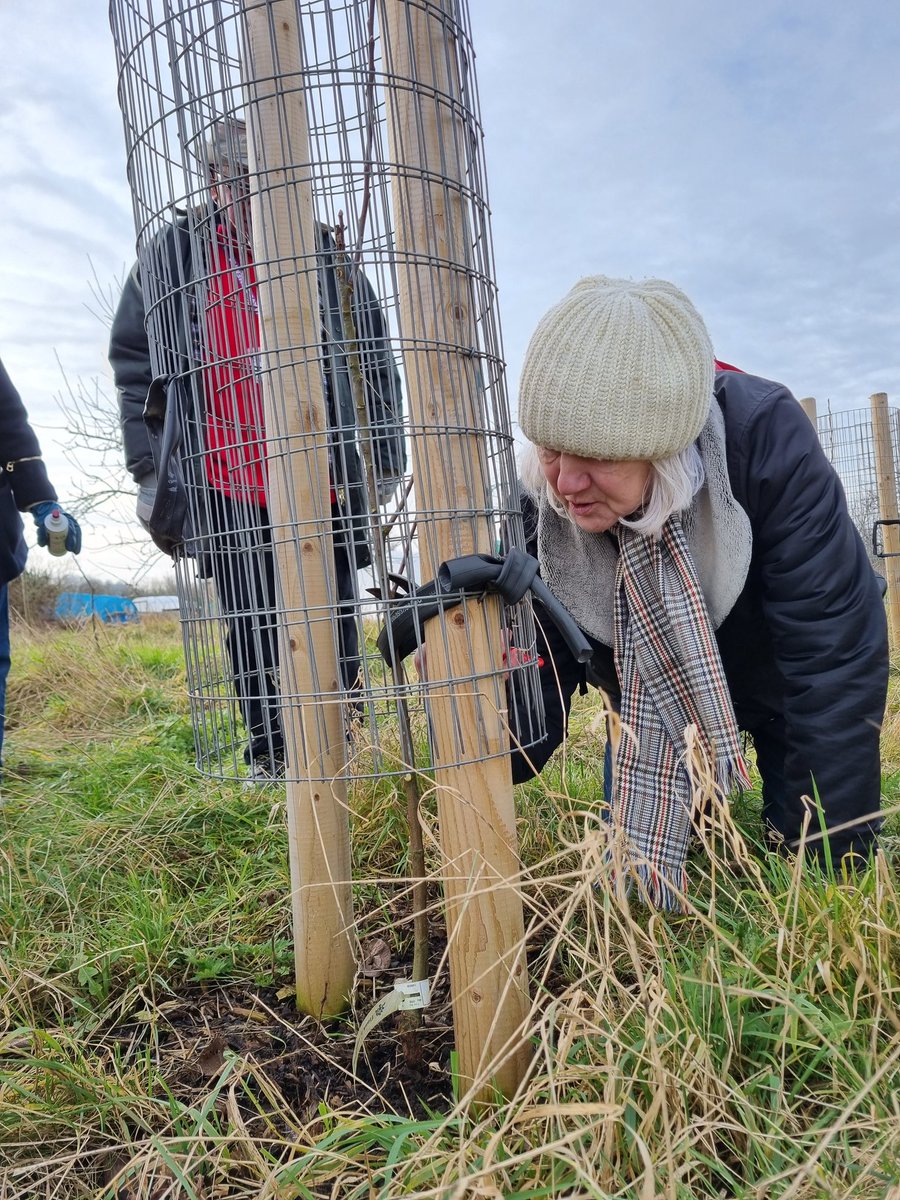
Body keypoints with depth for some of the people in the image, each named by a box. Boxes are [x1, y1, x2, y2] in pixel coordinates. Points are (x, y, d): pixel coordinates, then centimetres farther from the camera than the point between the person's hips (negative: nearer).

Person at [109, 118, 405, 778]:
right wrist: (149, 469, 3)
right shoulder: (174, 255, 6)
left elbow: (377, 360, 11)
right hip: (228, 487, 0)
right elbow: (132, 360, 9)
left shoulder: (327, 254, 7)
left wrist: (388, 457, 9)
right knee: (253, 635, 6)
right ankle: (270, 764, 21)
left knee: (334, 625, 6)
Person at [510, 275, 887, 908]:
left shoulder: (764, 435, -36)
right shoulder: (540, 502, -28)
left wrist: (843, 857, -31)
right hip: (653, 703, 2)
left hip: (791, 692, -2)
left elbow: (834, 650, -33)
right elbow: (543, 684, -22)